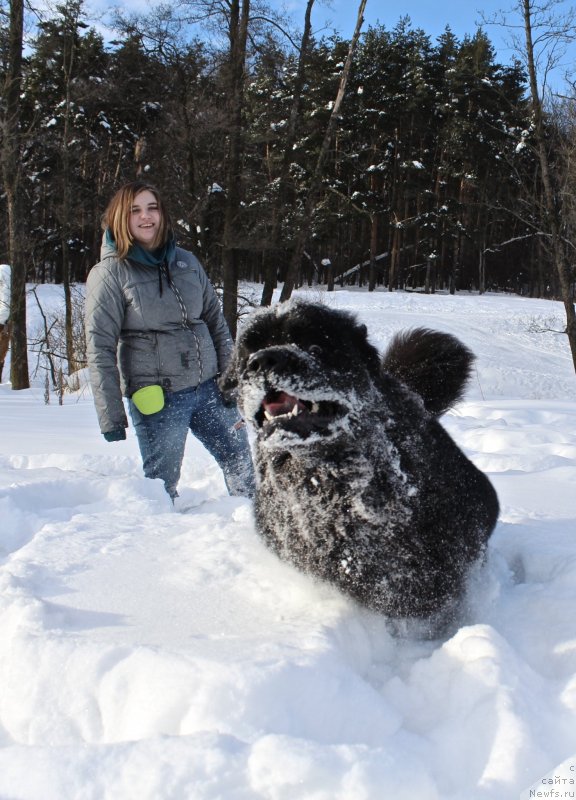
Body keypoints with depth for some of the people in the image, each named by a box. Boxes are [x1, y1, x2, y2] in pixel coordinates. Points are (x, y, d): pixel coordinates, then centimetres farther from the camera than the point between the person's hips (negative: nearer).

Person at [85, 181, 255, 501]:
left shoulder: (186, 261, 8)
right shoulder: (109, 273, -6)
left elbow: (216, 320, 13)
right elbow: (100, 349, -9)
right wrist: (111, 419, -12)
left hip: (209, 387, 5)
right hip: (158, 398, -5)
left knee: (241, 461, 15)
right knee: (162, 486, 5)